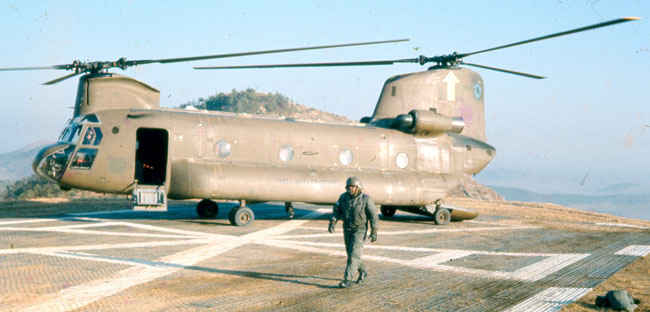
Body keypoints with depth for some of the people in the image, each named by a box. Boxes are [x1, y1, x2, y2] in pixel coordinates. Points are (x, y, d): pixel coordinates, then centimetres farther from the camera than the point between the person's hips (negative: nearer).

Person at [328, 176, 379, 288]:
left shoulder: (366, 199, -16)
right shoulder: (343, 197, -4)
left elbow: (373, 215, -12)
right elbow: (336, 211, -2)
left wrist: (374, 232, -13)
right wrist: (332, 223, -19)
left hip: (359, 230, -5)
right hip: (347, 230, 6)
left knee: (354, 255, -13)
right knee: (351, 254, 15)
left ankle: (347, 280, -11)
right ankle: (363, 272, 38)